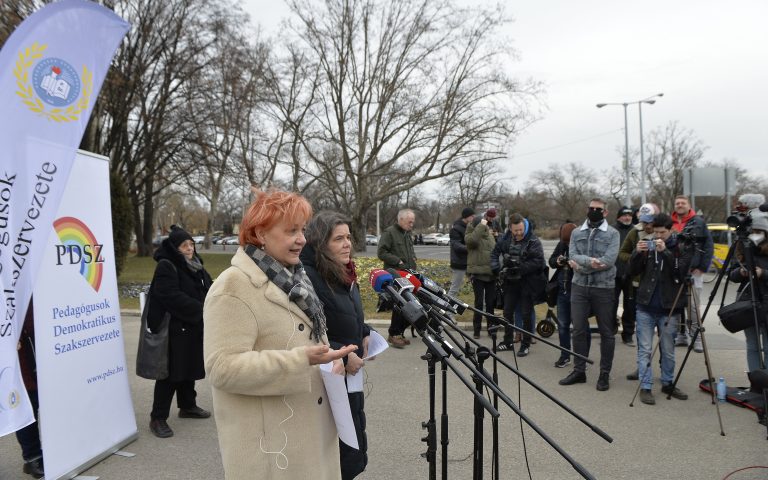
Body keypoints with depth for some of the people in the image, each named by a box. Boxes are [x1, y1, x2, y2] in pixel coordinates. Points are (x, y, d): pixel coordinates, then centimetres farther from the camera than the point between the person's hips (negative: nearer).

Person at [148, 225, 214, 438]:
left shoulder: (196, 266, 12)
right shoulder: (166, 267, -15)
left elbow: (209, 289, 14)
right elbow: (173, 297, -24)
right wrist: (201, 310, -21)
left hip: (194, 328, 8)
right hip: (174, 330, -8)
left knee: (189, 368, 19)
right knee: (171, 373, -3)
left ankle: (187, 406, 35)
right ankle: (158, 418, 7)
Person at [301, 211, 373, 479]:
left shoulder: (344, 274, 7)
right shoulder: (307, 277, -22)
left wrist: (365, 334, 5)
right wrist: (342, 356, -22)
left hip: (351, 377, 9)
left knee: (354, 450, 19)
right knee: (342, 457, 3)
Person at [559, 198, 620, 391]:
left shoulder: (612, 234, 0)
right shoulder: (576, 233, 9)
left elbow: (609, 260, -14)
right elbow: (573, 257, -5)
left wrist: (581, 264, -15)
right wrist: (590, 261, -22)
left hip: (604, 288, -3)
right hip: (579, 287, 3)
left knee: (606, 332, 5)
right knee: (579, 330, 8)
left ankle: (605, 374, 17)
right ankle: (579, 370, 20)